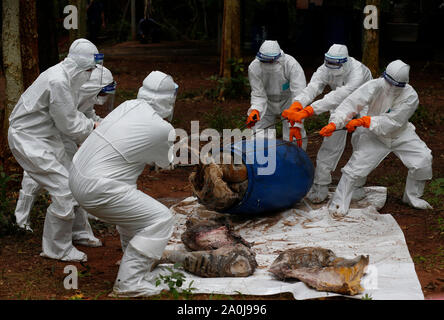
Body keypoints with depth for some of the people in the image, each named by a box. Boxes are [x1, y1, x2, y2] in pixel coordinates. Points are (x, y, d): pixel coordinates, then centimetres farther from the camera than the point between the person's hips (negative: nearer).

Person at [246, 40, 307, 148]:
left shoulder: (291, 65, -34)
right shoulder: (254, 67, -26)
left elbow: (299, 96, -37)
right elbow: (258, 95, -21)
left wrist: (296, 125, -45)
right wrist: (255, 110, -45)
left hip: (288, 102, -2)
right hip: (267, 103, 2)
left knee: (294, 140, -12)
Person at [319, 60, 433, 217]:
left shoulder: (410, 97, -25)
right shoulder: (376, 86, -25)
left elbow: (391, 122, -28)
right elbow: (352, 102, -31)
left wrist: (362, 121, -33)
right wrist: (334, 123, -45)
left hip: (400, 135, 1)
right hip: (374, 136, -1)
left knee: (423, 159, -7)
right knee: (355, 165, -11)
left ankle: (412, 197, 17)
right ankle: (339, 202, 8)